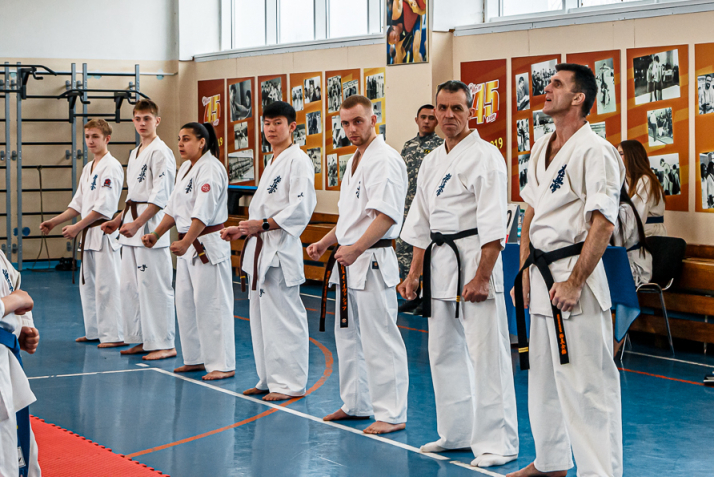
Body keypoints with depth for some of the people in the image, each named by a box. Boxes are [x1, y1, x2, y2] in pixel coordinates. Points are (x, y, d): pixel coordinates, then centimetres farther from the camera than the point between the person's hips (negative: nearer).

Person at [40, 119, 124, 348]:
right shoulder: (88, 168, 16)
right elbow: (78, 204, 21)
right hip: (89, 234, 10)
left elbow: (105, 206, -20)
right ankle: (95, 331, 25)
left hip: (104, 231, -10)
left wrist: (78, 227, -19)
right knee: (87, 283, 15)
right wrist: (54, 222, 12)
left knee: (107, 284, -9)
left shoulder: (111, 167, -13)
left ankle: (115, 335, -6)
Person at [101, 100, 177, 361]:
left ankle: (164, 344, -3)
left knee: (155, 286, -8)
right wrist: (118, 221, 18)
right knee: (131, 285, 11)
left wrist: (136, 224, -22)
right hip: (132, 228, 9)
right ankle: (143, 339, 20)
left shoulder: (160, 152, -10)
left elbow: (160, 196, -17)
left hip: (151, 225, -9)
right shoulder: (135, 153, 18)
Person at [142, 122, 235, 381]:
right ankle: (196, 359, 24)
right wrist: (156, 234, 6)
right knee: (186, 303, 13)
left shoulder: (210, 169, -16)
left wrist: (185, 243, -30)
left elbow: (204, 213, -24)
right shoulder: (186, 168, 15)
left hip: (209, 245, -10)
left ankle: (223, 364, -3)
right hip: (188, 246, 10)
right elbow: (173, 207, 17)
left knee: (212, 304, -8)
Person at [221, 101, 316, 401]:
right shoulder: (272, 162, 20)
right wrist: (243, 229, 13)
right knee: (261, 316, 13)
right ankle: (269, 379, 22)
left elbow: (300, 208, -19)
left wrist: (263, 225, -22)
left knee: (284, 316, -7)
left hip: (281, 248, -10)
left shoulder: (298, 161, -11)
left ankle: (291, 383, 0)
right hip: (261, 248, 10)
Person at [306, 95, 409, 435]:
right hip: (348, 261, 10)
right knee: (347, 335, 17)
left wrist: (356, 248, -30)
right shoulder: (355, 161, 17)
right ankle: (355, 404, 28)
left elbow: (387, 215, -24)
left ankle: (392, 414, -2)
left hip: (372, 260, -10)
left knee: (380, 339, -7)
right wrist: (325, 243, 18)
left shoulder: (385, 159, -14)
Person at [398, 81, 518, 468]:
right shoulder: (432, 162, 15)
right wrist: (414, 274, 16)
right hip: (438, 262, 8)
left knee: (486, 353, -7)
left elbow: (493, 225, -17)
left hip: (474, 260, -8)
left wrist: (481, 277, -22)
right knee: (444, 352, 14)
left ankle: (497, 442, -1)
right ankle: (456, 433, 26)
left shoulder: (485, 156, -10)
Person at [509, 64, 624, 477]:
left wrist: (574, 283, -20)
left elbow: (603, 225, -19)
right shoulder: (542, 149, 13)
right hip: (543, 275, 9)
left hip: (573, 279, -9)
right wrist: (526, 271, 12)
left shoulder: (595, 152, -15)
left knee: (587, 383, -6)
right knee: (543, 378, 18)